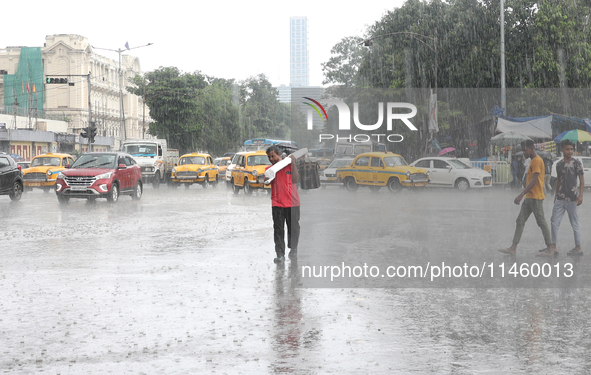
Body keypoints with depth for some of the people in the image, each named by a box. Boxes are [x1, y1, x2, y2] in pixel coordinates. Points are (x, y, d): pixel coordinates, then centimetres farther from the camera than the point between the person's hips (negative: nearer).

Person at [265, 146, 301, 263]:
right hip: (277, 204, 1)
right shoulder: (269, 169, 9)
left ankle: (293, 249, 27)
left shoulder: (289, 165, 4)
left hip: (292, 203, -1)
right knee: (278, 230, -3)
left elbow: (296, 180, -7)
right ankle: (280, 254, -2)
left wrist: (293, 164, -10)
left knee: (293, 228, 8)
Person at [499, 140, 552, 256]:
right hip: (529, 198, 10)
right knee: (520, 221, 5)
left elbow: (534, 180, -22)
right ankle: (513, 248, 4)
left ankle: (550, 249, 3)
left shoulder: (537, 161, -14)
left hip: (535, 198, -10)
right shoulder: (533, 161, 17)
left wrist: (521, 195, -24)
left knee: (541, 222, -4)